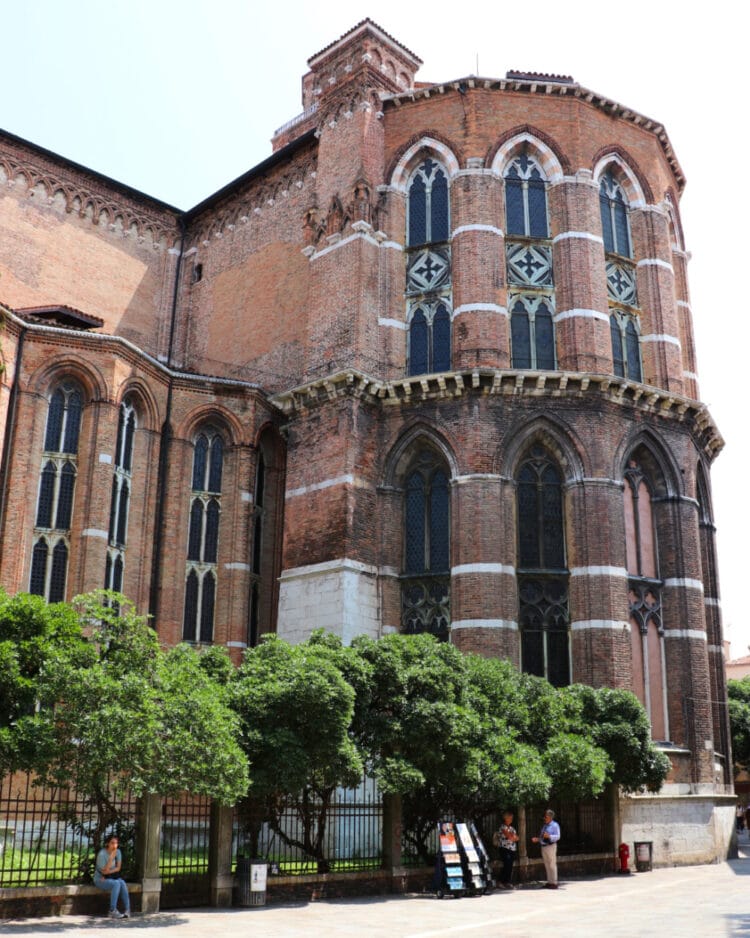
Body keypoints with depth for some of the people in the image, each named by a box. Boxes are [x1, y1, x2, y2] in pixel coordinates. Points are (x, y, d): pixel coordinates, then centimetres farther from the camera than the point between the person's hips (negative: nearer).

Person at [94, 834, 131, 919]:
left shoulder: (118, 852, -4)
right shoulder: (102, 854, -21)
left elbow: (118, 868, -2)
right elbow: (105, 871, -22)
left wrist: (109, 872, -17)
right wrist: (111, 858, -31)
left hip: (112, 877, 5)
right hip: (100, 879, -5)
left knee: (123, 883, -27)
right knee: (116, 884, -32)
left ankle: (127, 910, -25)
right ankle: (112, 911, -28)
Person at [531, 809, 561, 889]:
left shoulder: (555, 825, -7)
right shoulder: (544, 825, 17)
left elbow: (557, 836, -15)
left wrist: (549, 836, -29)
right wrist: (537, 839, 7)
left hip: (551, 846, -8)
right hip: (543, 846, 8)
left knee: (552, 865, -6)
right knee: (547, 865, 11)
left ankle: (554, 883, -2)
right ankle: (549, 882, 18)